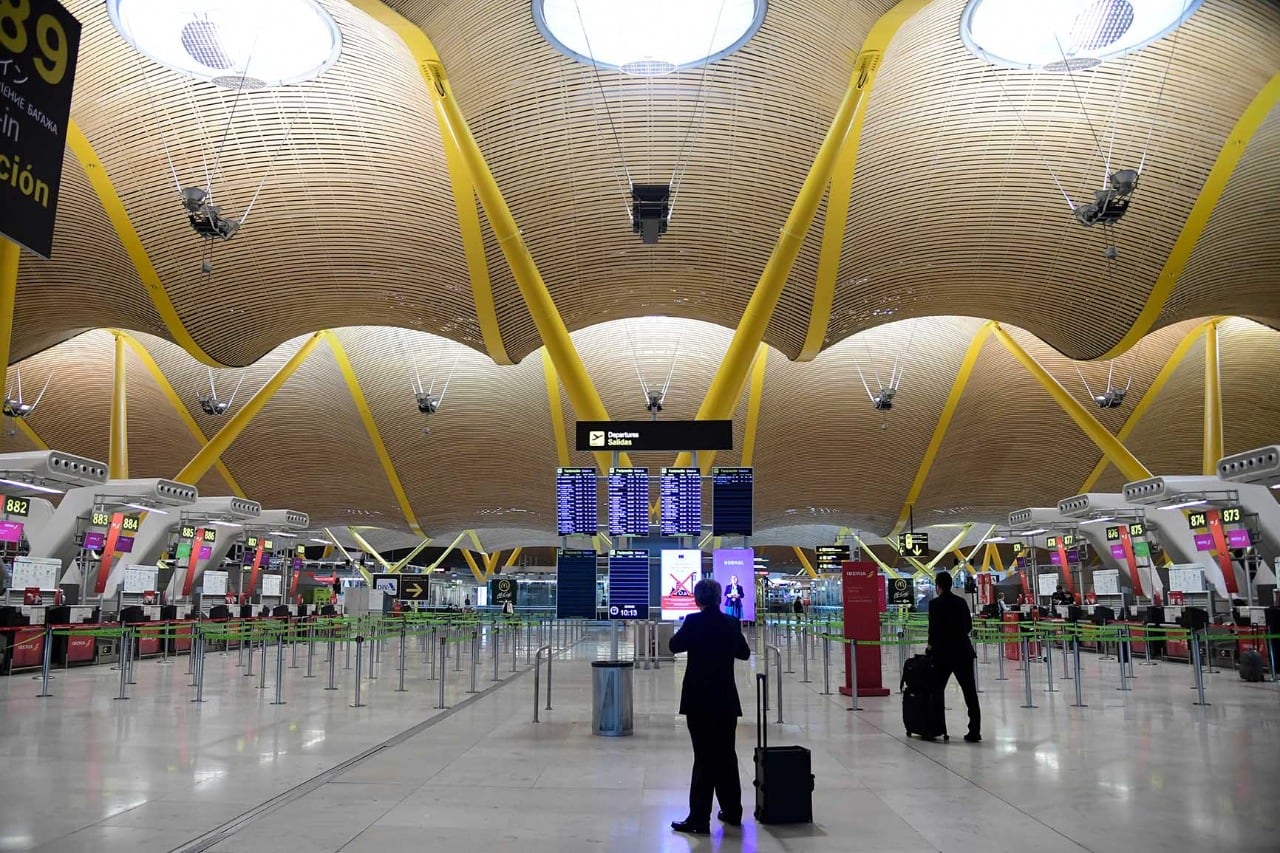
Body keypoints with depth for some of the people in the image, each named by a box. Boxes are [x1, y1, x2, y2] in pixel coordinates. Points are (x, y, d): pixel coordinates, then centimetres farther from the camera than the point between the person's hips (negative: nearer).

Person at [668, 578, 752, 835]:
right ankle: (732, 811, 28)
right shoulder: (731, 623, 0)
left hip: (699, 700, -4)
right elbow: (744, 652, 14)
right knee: (726, 754, 16)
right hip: (726, 699, 4)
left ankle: (699, 818, -2)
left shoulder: (693, 621, -12)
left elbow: (674, 646, 1)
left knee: (704, 756, -1)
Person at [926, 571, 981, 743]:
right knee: (970, 690, 3)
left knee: (937, 690, 10)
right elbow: (969, 626, 13)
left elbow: (934, 627, -12)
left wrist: (931, 645, 4)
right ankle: (975, 731, 0)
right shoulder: (961, 601, 6)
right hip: (964, 651, 4)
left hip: (944, 652, -4)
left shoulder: (935, 604, -9)